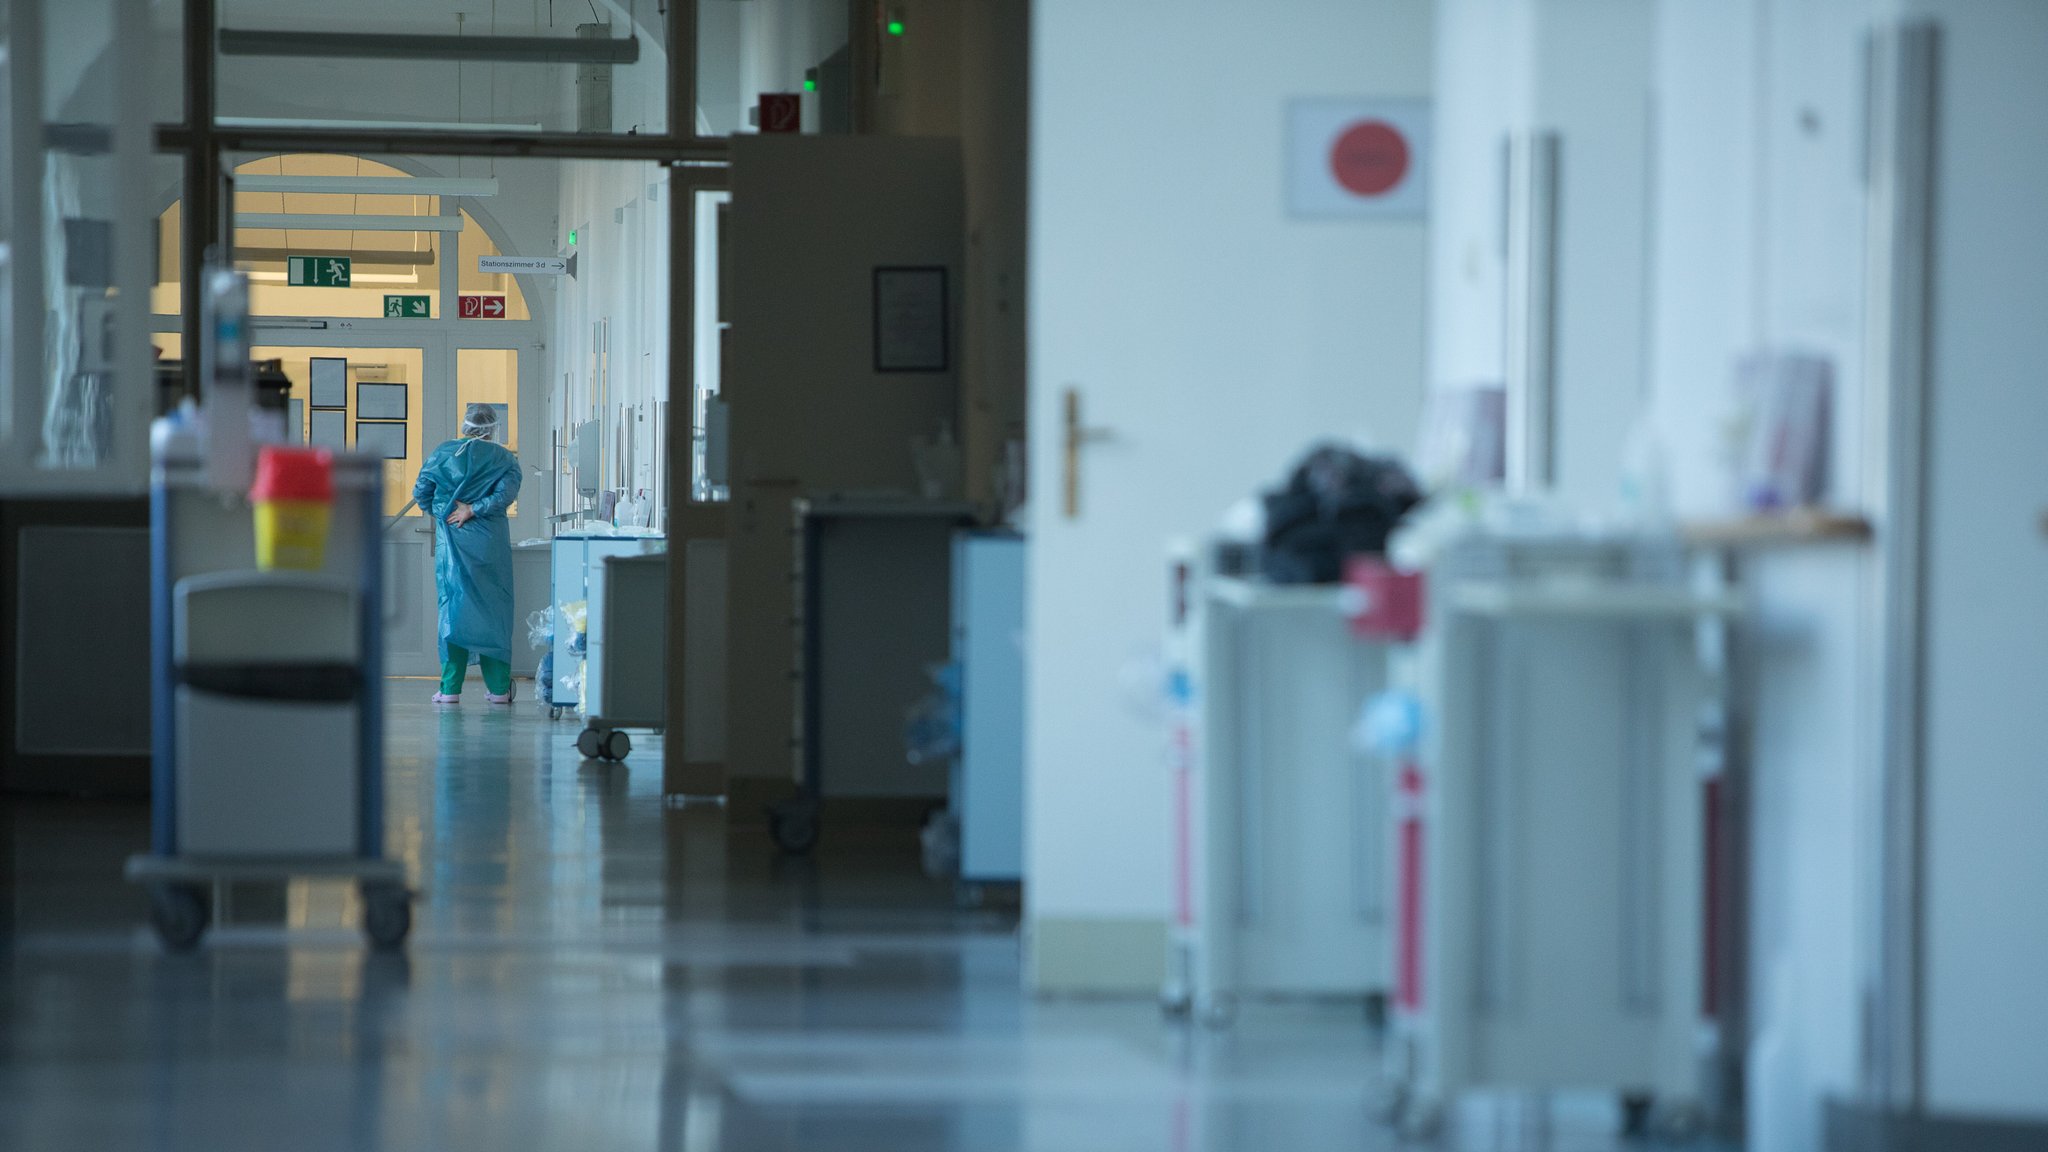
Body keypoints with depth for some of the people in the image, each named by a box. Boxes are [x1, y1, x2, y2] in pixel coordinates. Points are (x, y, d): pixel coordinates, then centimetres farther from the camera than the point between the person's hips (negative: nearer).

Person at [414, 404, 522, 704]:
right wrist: (473, 510, -9)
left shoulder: (442, 454, 5)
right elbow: (505, 494, -13)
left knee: (452, 607, 3)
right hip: (490, 542, -1)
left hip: (451, 541, 1)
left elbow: (420, 492, 5)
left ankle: (450, 687, -2)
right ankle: (498, 687, 7)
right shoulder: (504, 459, 1)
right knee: (494, 608, 6)